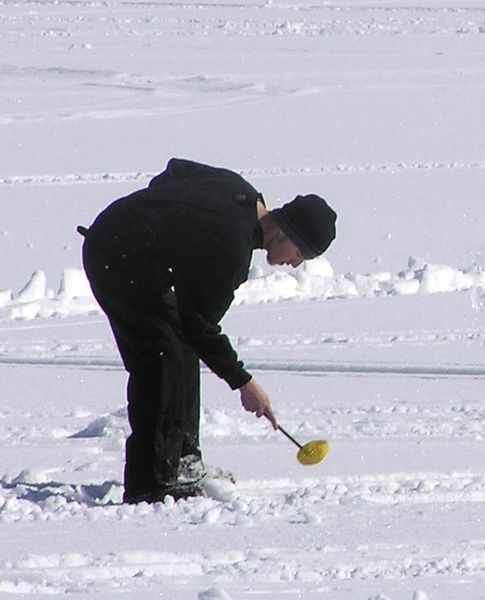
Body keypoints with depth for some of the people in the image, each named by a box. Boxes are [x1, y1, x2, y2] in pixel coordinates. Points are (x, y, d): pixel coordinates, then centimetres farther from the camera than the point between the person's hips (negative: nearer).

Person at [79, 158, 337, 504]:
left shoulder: (240, 191, 2)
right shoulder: (231, 250, -25)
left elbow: (175, 171, 18)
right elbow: (202, 326, -16)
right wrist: (242, 382, -8)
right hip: (122, 261, -11)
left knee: (181, 356, 13)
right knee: (169, 360, -14)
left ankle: (182, 462, 18)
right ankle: (153, 483, -16)